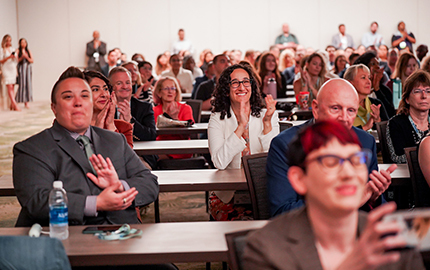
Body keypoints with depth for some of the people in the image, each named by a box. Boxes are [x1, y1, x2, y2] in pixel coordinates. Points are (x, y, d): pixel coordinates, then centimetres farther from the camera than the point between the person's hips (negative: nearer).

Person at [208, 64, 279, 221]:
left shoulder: (268, 116, 6)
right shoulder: (217, 119, 2)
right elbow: (219, 162, -15)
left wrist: (267, 123, -17)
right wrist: (241, 126, -19)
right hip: (228, 195, -2)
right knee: (243, 222, -32)